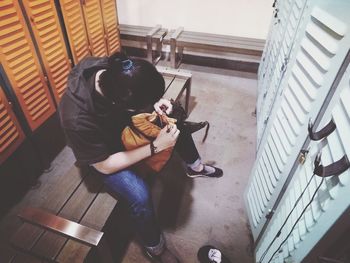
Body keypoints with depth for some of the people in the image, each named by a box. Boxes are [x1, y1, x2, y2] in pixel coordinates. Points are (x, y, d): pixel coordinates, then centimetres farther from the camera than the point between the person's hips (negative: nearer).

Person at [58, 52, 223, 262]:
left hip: (120, 119, 7)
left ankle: (195, 167, 33)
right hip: (101, 150, -6)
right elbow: (105, 165, -28)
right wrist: (156, 147, -30)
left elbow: (142, 89, -3)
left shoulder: (110, 68, -27)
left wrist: (155, 102, -22)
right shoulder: (78, 119, -42)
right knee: (140, 196, -25)